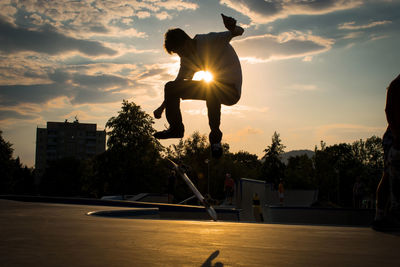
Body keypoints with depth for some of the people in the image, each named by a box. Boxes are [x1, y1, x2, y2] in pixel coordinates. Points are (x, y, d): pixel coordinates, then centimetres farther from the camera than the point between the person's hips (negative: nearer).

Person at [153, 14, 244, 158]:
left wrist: (233, 28, -53)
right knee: (170, 87, -1)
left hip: (232, 90, -7)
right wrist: (163, 107, 10)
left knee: (210, 87, -42)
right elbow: (178, 83, 14)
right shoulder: (187, 59, 5)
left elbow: (239, 31, -28)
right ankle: (175, 128, 8)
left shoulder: (209, 41, -18)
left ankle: (215, 136, -28)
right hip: (214, 87, 8)